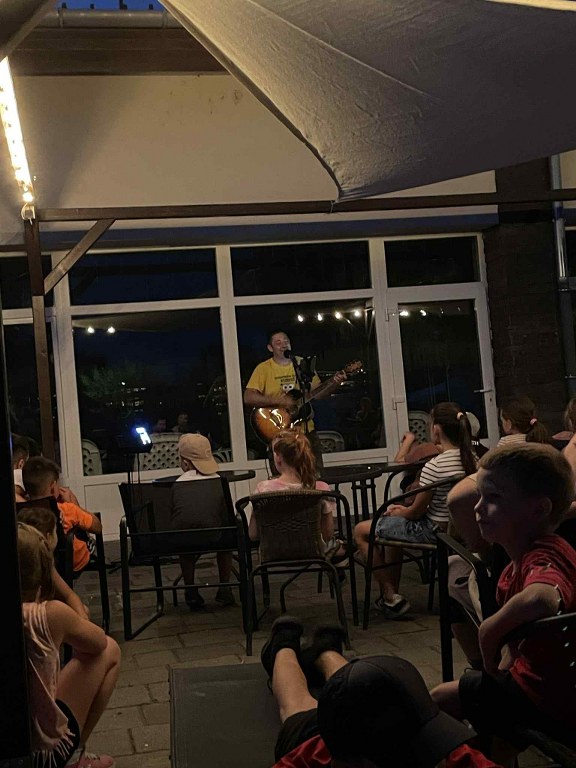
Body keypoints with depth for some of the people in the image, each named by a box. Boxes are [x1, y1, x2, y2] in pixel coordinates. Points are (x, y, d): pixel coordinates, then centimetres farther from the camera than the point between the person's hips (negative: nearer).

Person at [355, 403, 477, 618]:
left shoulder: (434, 466, -26)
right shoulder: (470, 459, -1)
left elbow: (416, 512, -15)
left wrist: (396, 512, 6)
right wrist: (404, 509, 12)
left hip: (433, 531, -9)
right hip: (456, 526, 9)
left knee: (361, 531, 5)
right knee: (395, 525, 32)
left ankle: (391, 597, 8)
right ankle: (392, 592, 33)